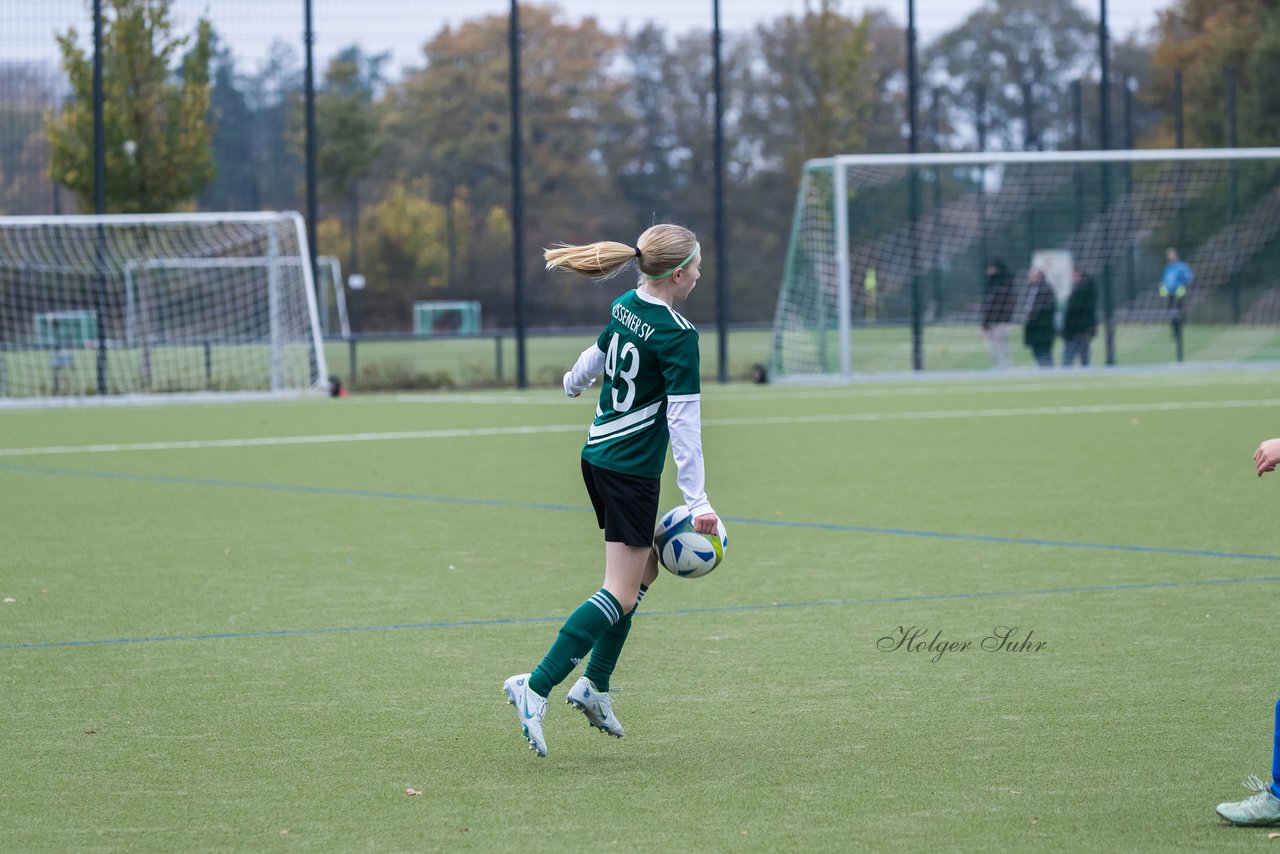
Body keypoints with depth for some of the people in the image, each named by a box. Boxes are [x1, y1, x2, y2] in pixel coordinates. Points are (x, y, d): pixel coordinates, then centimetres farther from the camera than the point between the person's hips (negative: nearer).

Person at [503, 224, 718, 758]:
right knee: (622, 593, -7)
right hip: (632, 472, -9)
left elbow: (598, 354, 26)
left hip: (598, 456, 9)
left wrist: (574, 383, 50)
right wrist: (697, 502, -18)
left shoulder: (625, 307, 6)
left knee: (643, 569, 20)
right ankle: (536, 688, -16)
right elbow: (684, 419, -19)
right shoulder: (678, 334, -17)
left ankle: (594, 685, 18)